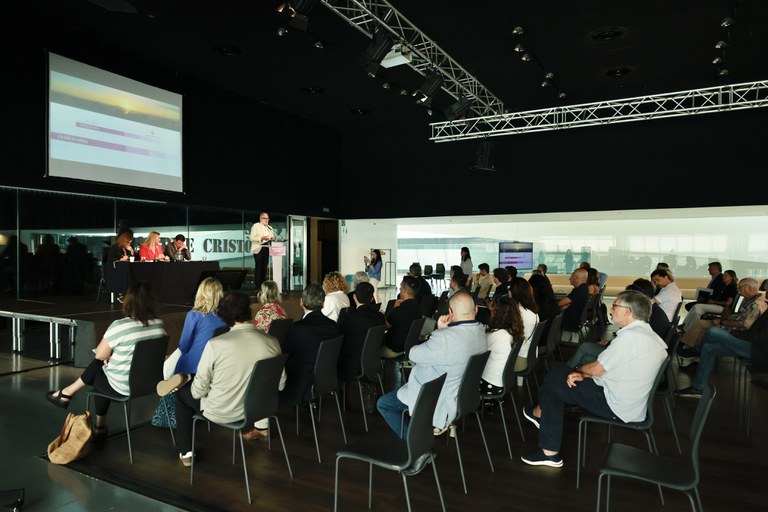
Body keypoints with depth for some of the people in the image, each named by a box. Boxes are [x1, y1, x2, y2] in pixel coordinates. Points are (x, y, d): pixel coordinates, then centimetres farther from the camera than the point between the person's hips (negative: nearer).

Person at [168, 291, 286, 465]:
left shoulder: (215, 344, -26)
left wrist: (196, 390, 8)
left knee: (182, 393, 25)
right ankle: (262, 426, 45)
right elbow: (280, 384, -5)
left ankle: (186, 452, 30)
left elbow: (198, 391, -15)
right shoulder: (272, 343, -17)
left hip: (220, 413, -3)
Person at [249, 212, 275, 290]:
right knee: (258, 268, -8)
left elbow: (272, 237, 24)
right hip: (258, 249, -6)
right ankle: (257, 287, -6)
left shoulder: (270, 228, 21)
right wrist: (262, 238, -20)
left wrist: (272, 238, 0)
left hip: (267, 249, 6)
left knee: (264, 268, 5)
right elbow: (251, 237, -7)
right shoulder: (256, 226, 2)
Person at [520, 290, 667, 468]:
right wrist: (582, 374, -3)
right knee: (557, 370, 12)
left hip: (617, 407, -9)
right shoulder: (648, 334, 6)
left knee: (552, 384, -1)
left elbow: (595, 370, -16)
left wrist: (579, 370, 6)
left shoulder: (629, 337, -25)